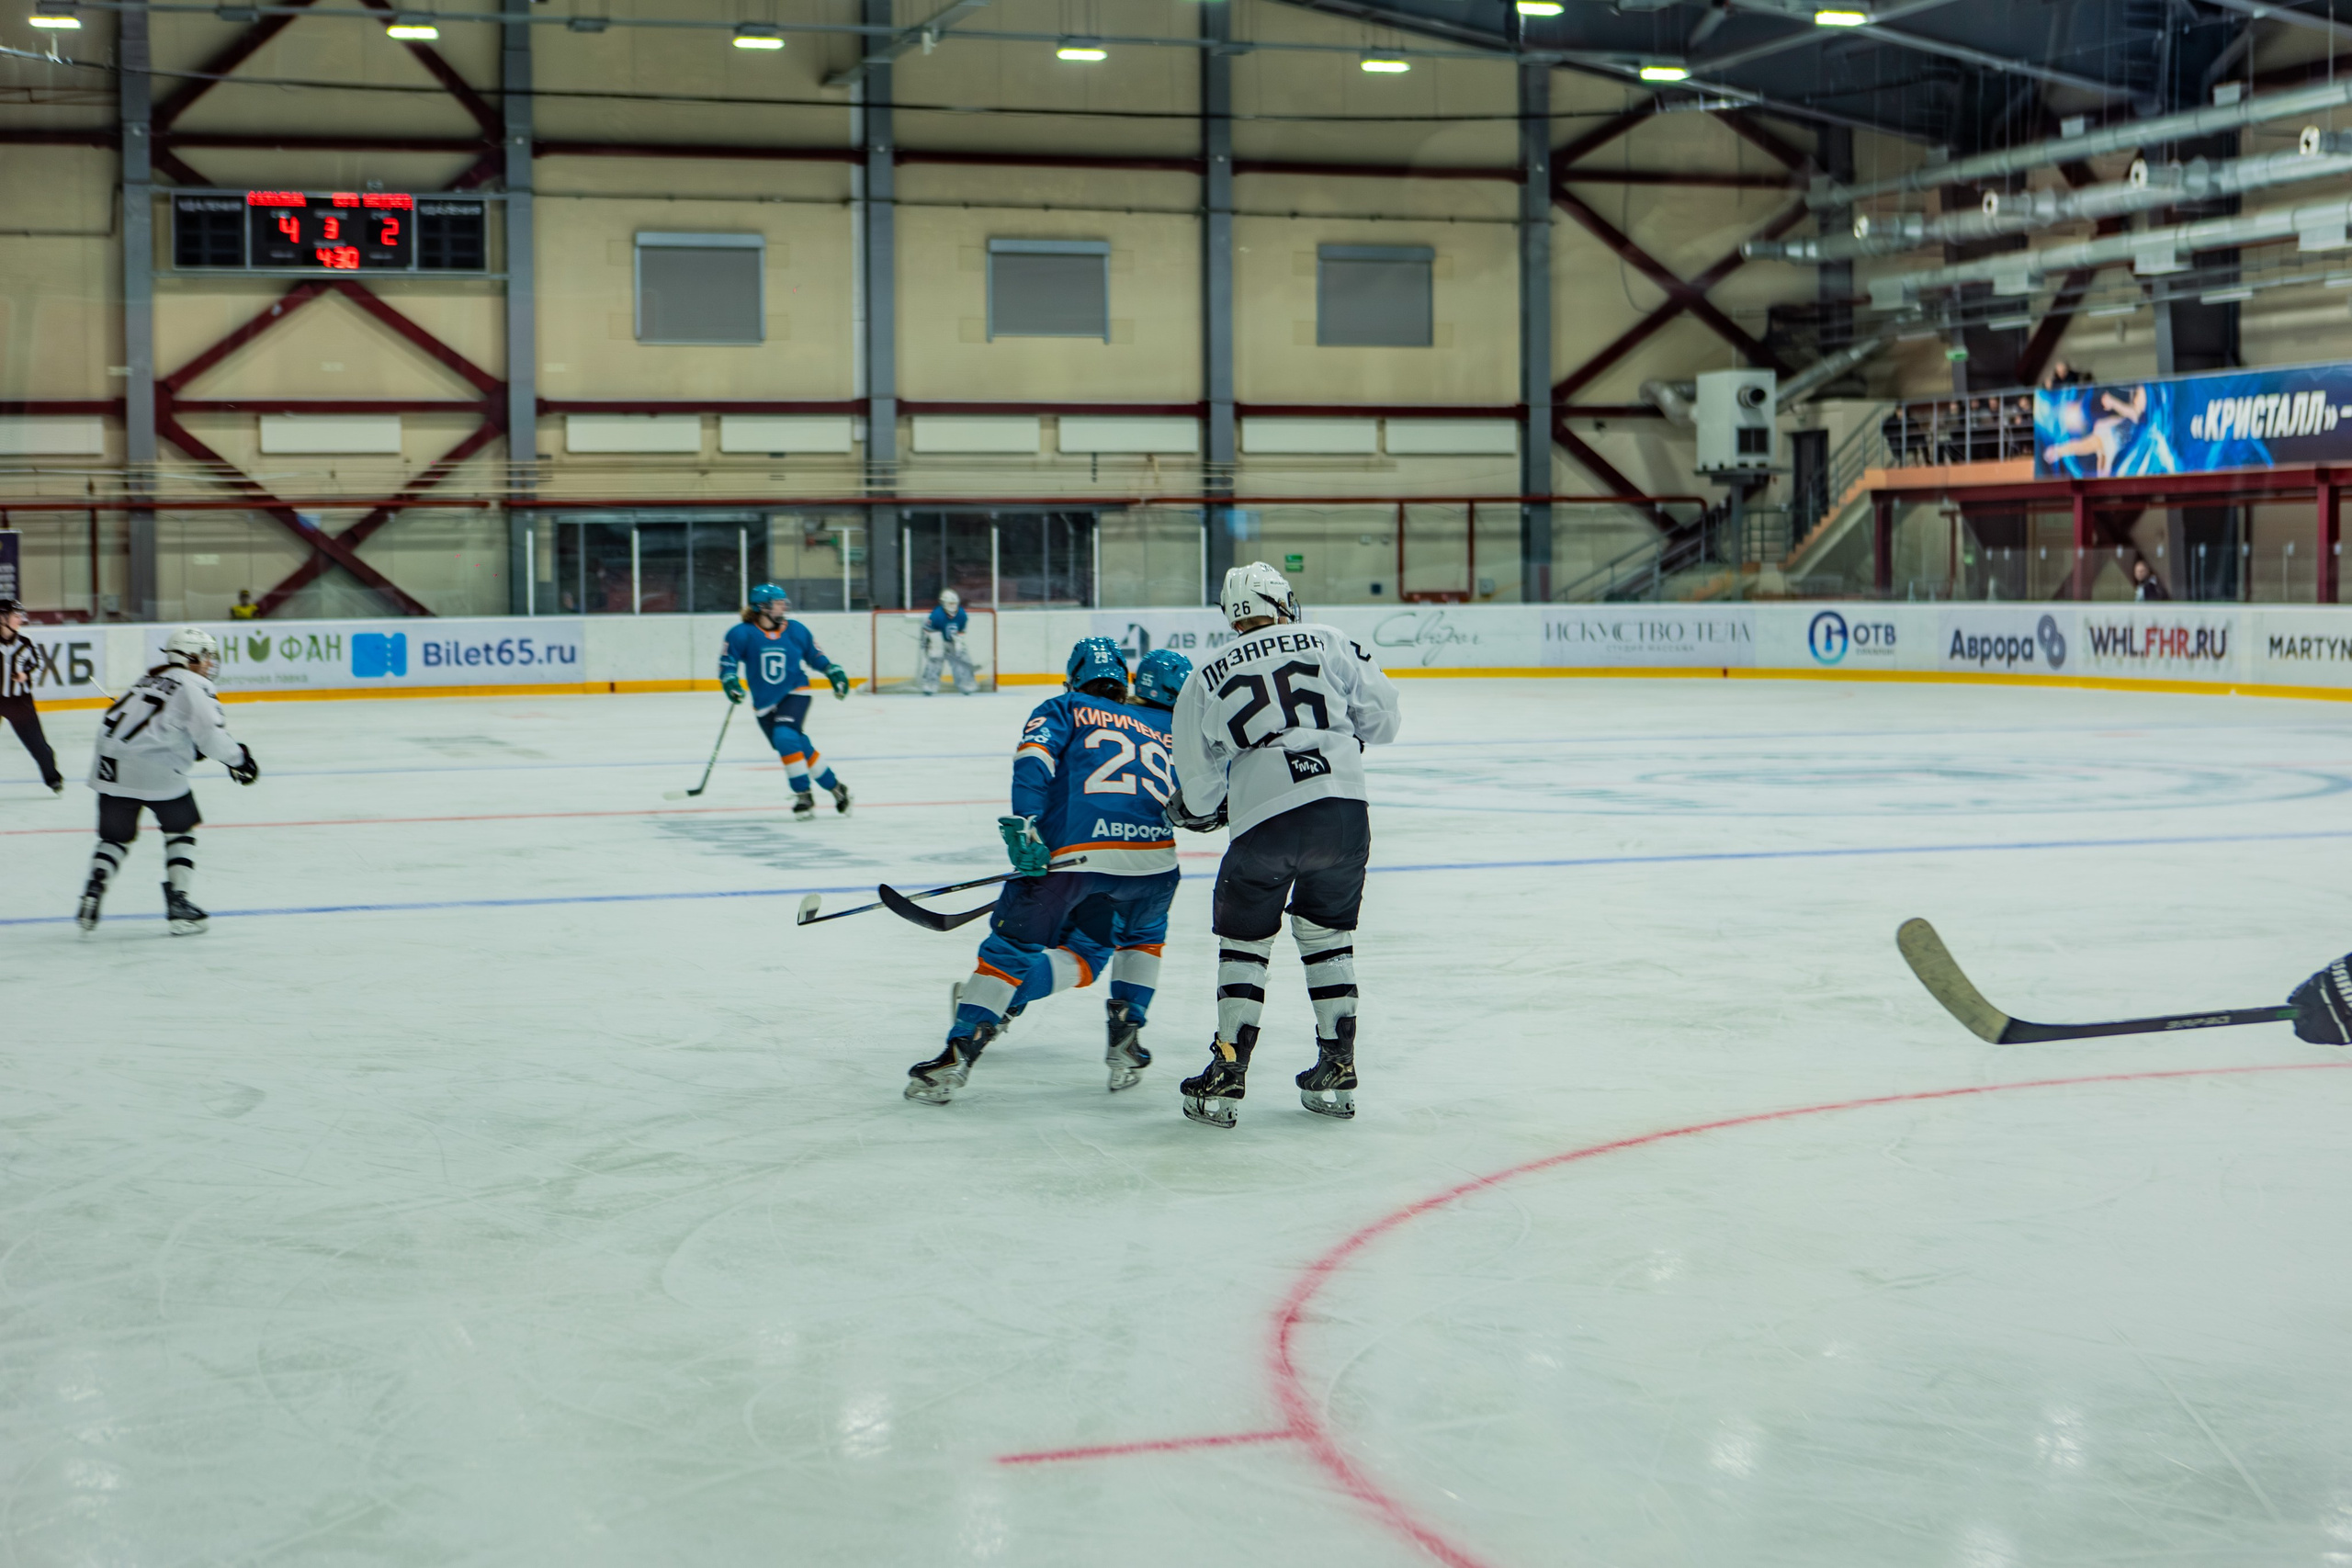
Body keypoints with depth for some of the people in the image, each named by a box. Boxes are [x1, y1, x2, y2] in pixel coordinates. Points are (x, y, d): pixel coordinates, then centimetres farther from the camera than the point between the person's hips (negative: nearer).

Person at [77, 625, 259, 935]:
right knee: (181, 829, 13)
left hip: (110, 767, 6)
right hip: (155, 770, -6)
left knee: (115, 836, 19)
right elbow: (210, 733, -14)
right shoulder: (194, 686, -1)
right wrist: (238, 757, 0)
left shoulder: (149, 679, 23)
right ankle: (177, 901, 7)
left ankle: (94, 890, 0)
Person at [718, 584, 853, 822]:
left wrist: (834, 672, 5)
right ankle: (835, 788, 20)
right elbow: (727, 661, -7)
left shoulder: (796, 631, -2)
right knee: (801, 748, 2)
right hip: (764, 703, 1)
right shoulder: (742, 633, -11)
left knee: (785, 737, -25)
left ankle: (803, 796, -15)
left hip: (794, 694, -1)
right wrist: (729, 681, -24)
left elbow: (815, 656, 12)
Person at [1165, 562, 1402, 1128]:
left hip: (1261, 819, -1)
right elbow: (1380, 714, 8)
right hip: (1343, 808, 1)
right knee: (1327, 932, 18)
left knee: (1243, 941, 14)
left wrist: (1194, 812, 35)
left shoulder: (1206, 679, 10)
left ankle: (1227, 1074, 9)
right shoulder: (1326, 641, 9)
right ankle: (1338, 1070, 17)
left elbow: (1198, 782, 14)